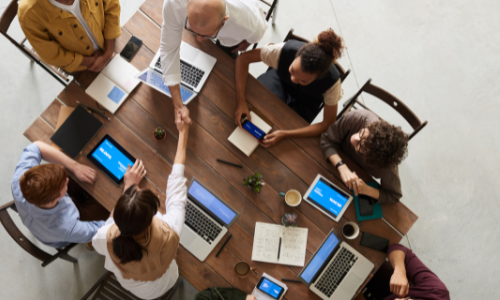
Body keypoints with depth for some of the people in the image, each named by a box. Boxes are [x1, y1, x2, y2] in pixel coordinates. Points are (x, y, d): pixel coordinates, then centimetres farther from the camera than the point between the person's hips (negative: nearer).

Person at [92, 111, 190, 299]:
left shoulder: (107, 238, -41)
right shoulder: (168, 234, -46)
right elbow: (176, 189, -31)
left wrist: (129, 187, -14)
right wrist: (183, 133, -20)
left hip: (126, 283, 1)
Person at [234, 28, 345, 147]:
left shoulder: (332, 81, -38)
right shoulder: (285, 50, -39)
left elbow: (328, 124, -29)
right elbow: (243, 58, -29)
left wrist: (285, 134, -40)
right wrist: (241, 101, -40)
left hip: (306, 100, -1)